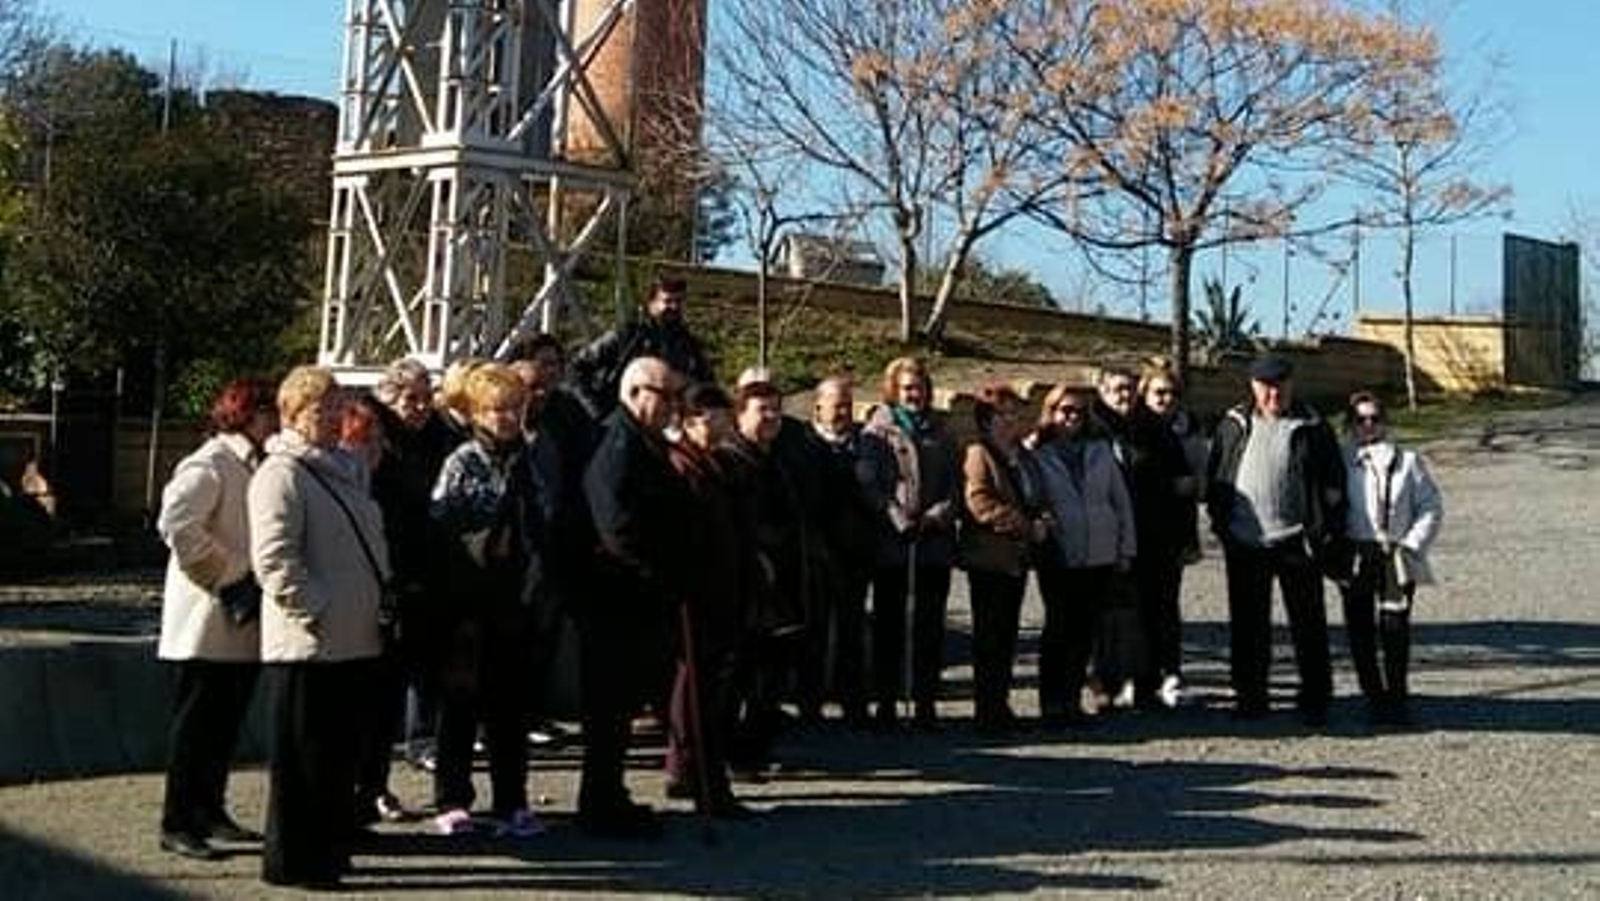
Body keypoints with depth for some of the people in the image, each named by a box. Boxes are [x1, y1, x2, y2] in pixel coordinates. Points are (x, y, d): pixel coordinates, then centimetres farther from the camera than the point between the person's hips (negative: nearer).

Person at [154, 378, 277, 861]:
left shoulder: (259, 466, 14)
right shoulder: (210, 464, -13)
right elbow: (177, 524, -25)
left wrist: (255, 583, 6)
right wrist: (230, 575, -19)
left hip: (244, 622, 8)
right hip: (207, 622, -8)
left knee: (226, 725, 15)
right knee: (195, 724, -2)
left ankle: (210, 811, 26)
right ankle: (177, 824, 5)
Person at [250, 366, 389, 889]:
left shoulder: (341, 468, 18)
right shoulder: (282, 473, -11)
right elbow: (274, 560, -20)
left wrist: (380, 605, 19)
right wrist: (317, 612, -20)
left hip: (353, 640, 9)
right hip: (307, 644, -9)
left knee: (340, 752, 15)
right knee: (303, 757, 0)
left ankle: (329, 850, 25)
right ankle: (291, 861, 9)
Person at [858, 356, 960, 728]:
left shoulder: (940, 434, 15)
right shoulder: (876, 432, 4)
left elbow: (956, 484, 10)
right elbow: (868, 484, -5)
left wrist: (939, 514, -8)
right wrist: (898, 519, -16)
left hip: (935, 541, 3)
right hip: (891, 541, -3)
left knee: (930, 624, 4)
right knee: (888, 624, 2)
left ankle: (926, 701, 9)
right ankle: (886, 701, 8)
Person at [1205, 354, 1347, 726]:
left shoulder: (1313, 428, 2)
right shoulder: (1233, 426, 8)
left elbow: (1334, 483, 3)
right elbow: (1215, 478, 13)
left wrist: (1328, 534, -3)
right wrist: (1221, 523, 4)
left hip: (1296, 542, -2)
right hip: (1244, 542, 2)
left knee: (1309, 625, 2)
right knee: (1247, 625, 9)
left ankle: (1315, 699, 9)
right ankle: (1250, 696, 19)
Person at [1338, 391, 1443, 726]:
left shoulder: (1407, 461, 6)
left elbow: (1431, 507, 6)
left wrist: (1412, 545, -5)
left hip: (1396, 558, -1)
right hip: (1354, 557, 1)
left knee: (1394, 627, -8)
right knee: (1359, 629, 3)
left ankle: (1396, 696, 2)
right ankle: (1373, 696, 13)